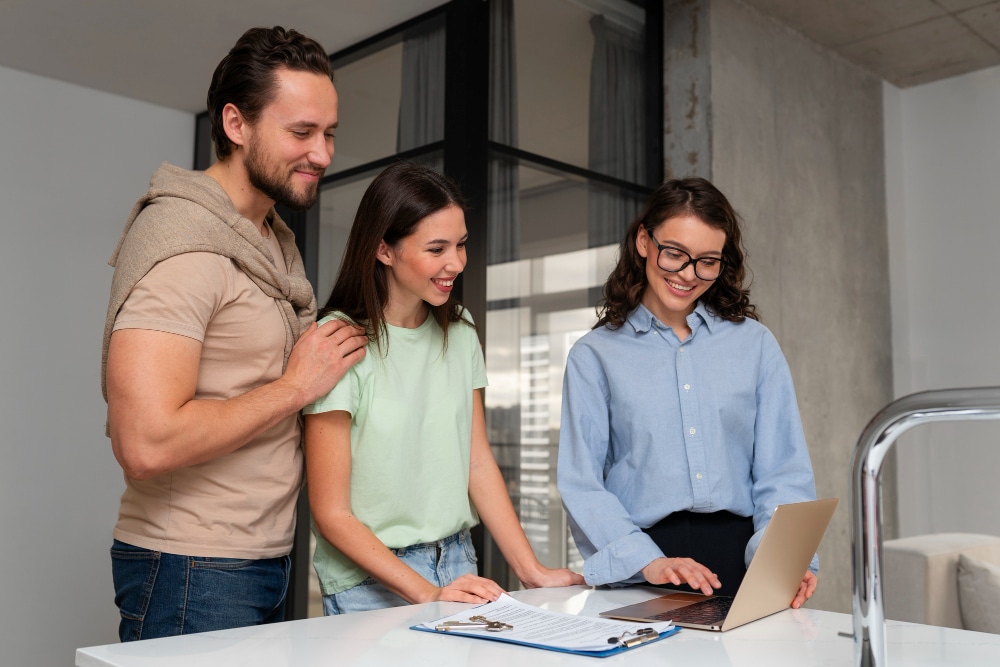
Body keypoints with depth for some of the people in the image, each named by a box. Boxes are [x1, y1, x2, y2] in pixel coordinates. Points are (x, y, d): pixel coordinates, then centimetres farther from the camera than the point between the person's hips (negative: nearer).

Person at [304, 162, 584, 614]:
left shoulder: (459, 331, 6)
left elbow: (479, 463, 5)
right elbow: (331, 514, -13)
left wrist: (531, 572, -5)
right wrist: (428, 593, -20)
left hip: (456, 564, 5)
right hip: (370, 584, -4)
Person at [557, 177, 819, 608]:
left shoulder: (755, 344, 12)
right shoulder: (594, 356, 7)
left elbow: (783, 470, 7)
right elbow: (581, 484, 0)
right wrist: (647, 561, -15)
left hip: (742, 557, 2)